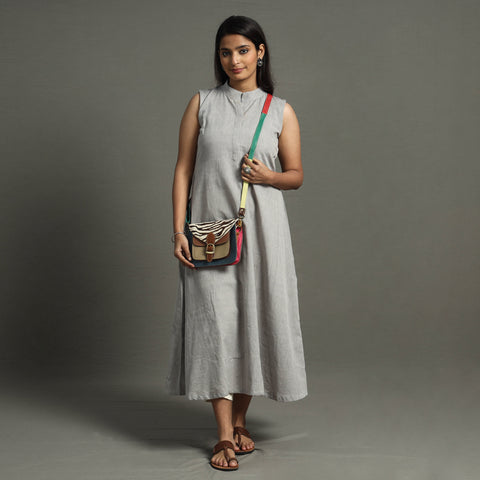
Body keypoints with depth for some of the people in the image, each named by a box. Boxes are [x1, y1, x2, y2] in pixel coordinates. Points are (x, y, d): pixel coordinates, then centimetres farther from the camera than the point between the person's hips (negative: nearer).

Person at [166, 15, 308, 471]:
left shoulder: (280, 111, 7)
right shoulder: (202, 104, 6)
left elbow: (296, 175, 11)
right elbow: (183, 169, 3)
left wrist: (270, 176, -12)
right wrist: (178, 230, -5)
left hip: (261, 229, 1)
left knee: (254, 321, 5)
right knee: (215, 323, -4)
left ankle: (240, 420, 23)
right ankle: (225, 435, 4)